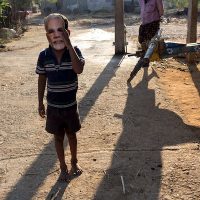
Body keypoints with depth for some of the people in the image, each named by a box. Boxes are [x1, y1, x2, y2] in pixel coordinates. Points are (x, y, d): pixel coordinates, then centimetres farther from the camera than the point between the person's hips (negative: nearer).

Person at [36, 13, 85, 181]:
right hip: (53, 107, 1)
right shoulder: (44, 56, -11)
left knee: (71, 135, 19)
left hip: (71, 105, 0)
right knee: (58, 137, 16)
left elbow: (79, 69, -34)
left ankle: (74, 162, 43)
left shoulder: (74, 51, -15)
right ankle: (63, 167, 36)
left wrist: (68, 44, -35)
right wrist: (40, 103, 5)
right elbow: (42, 80, 1)